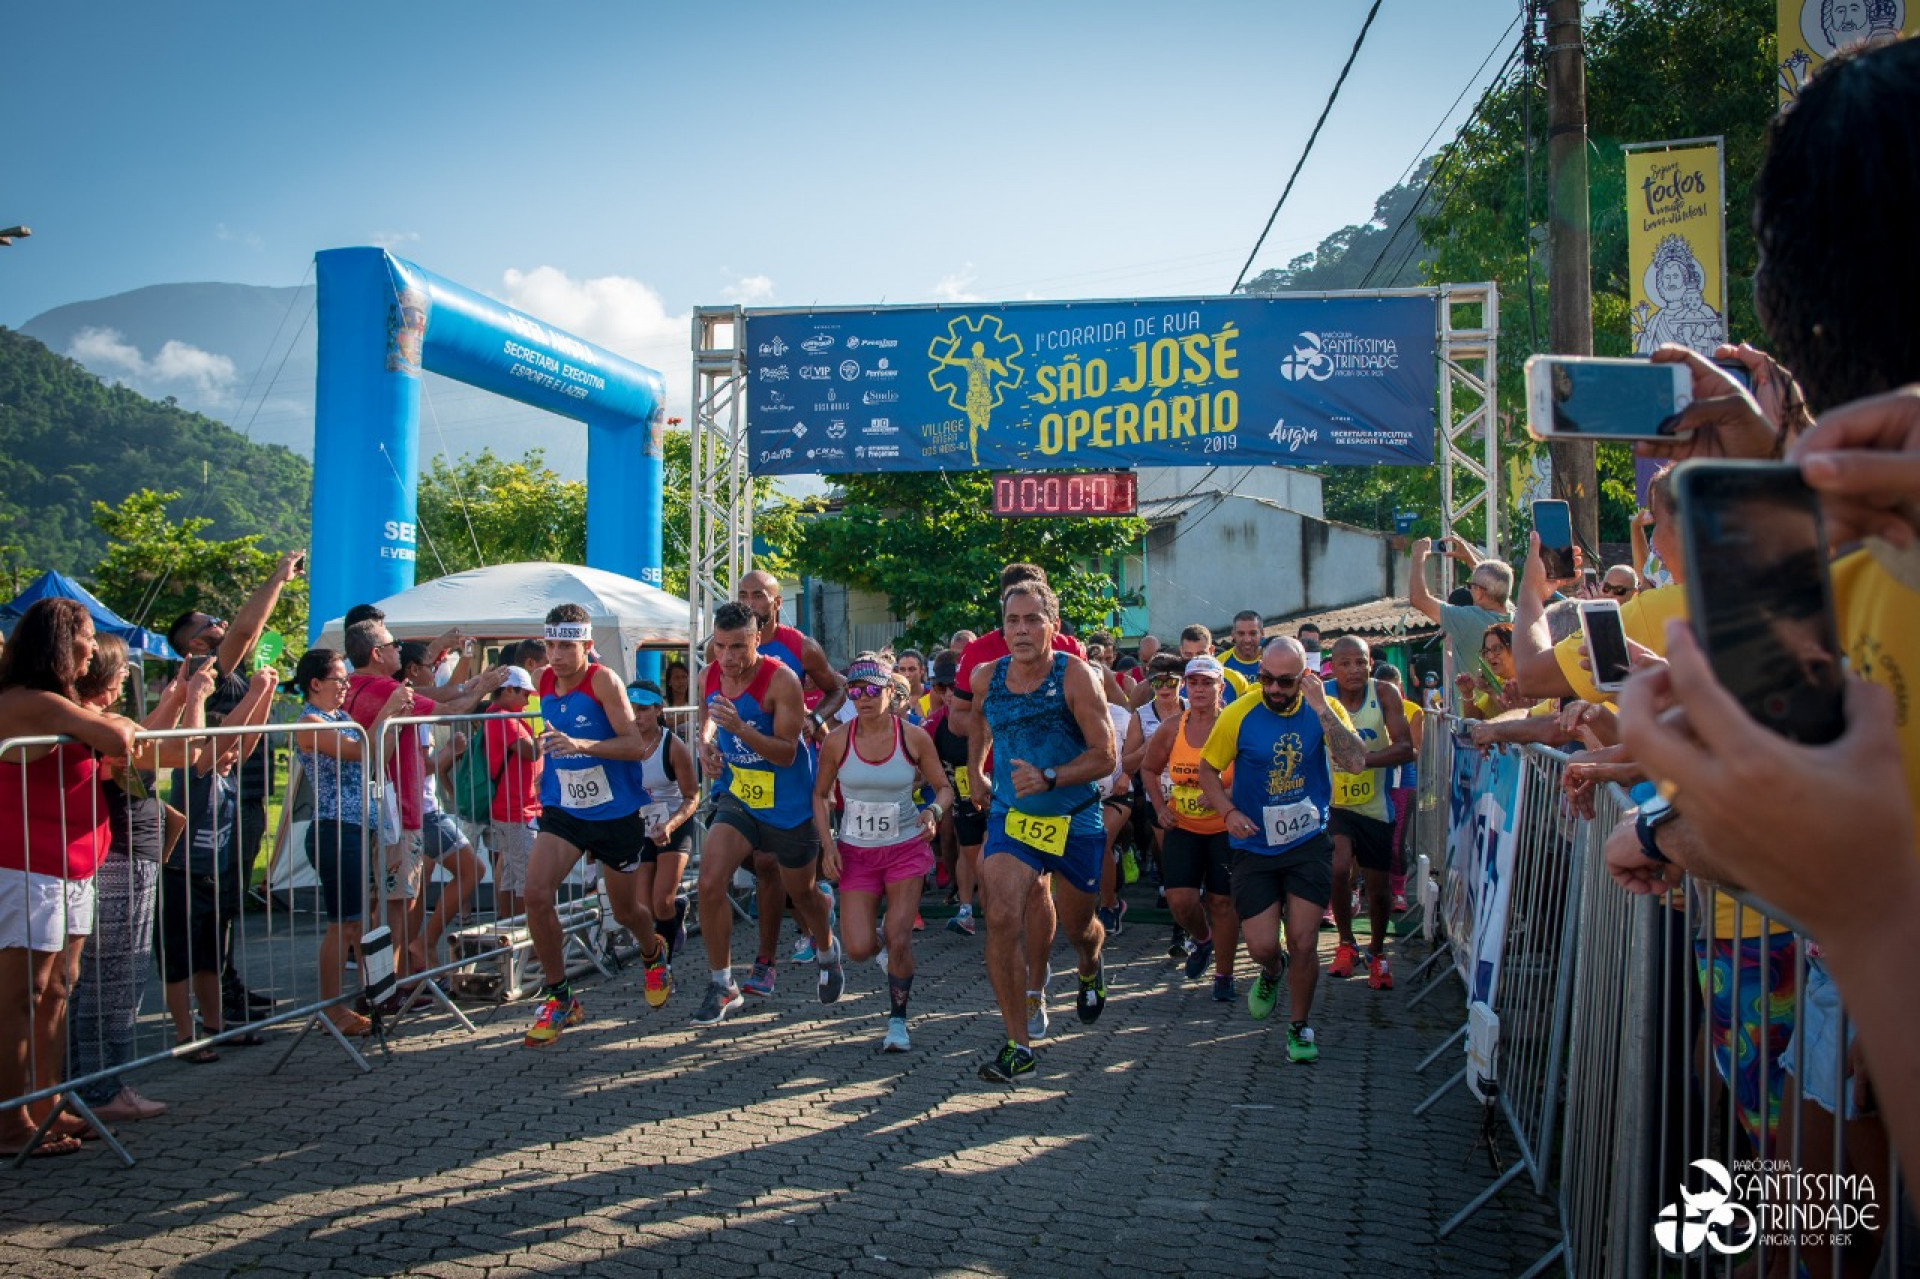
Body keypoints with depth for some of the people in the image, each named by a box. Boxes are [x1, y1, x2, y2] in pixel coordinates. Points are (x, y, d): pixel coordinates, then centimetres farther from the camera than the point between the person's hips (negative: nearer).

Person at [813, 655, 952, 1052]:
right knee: (859, 950, -6)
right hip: (855, 853, 1)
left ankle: (897, 1022, 14)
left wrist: (933, 811, -21)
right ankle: (884, 949, 33)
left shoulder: (914, 737, -9)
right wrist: (827, 844, -8)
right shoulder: (837, 741, -8)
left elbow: (944, 788, 1)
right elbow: (820, 795, 4)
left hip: (906, 848, -1)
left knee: (898, 941, -8)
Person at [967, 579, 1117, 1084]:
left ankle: (1091, 970, 55)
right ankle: (1017, 1045, -6)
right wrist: (975, 772, 20)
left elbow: (1105, 756, -18)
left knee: (1078, 925, 15)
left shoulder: (1076, 676, -16)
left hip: (1075, 820, -2)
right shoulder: (986, 678, -4)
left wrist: (1049, 778, -29)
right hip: (1010, 815, 2)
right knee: (1002, 919, -16)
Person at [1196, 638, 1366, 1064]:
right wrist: (1229, 811, -17)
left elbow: (1356, 762, -22)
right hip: (1255, 847, 0)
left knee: (1303, 943, -1)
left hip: (1308, 842, 0)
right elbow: (1208, 770, 0)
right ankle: (1271, 971, 37)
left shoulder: (1324, 709, -7)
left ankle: (1300, 1026, 23)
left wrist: (1322, 709, -28)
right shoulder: (1239, 715, -11)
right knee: (1262, 946, -1)